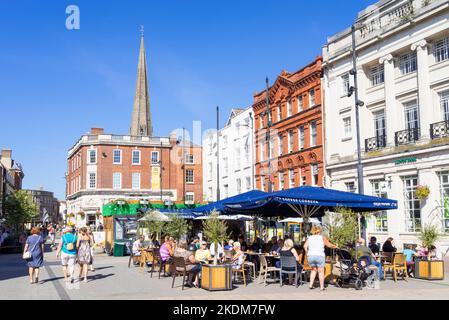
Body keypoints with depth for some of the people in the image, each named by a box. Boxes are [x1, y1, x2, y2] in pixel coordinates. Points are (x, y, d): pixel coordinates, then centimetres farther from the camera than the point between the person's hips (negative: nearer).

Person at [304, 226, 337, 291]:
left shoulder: (309, 238, 13)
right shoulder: (322, 238, 6)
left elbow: (305, 246, 1)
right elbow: (329, 245, 1)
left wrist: (307, 253, 12)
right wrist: (335, 246, 19)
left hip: (310, 256, 4)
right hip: (319, 256, -4)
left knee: (314, 270, 22)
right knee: (321, 271, 7)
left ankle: (311, 285, 17)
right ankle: (321, 287, 9)